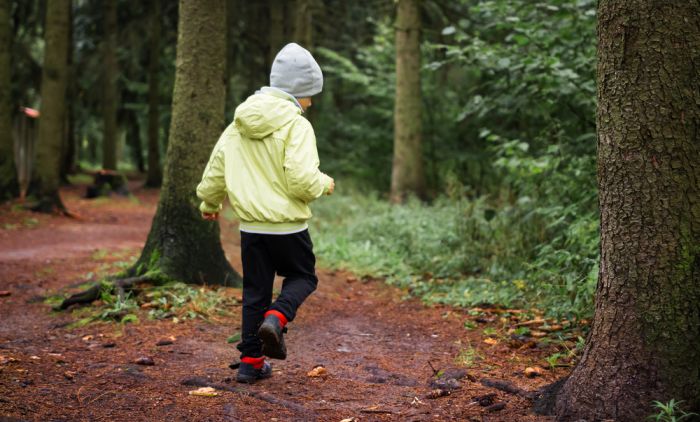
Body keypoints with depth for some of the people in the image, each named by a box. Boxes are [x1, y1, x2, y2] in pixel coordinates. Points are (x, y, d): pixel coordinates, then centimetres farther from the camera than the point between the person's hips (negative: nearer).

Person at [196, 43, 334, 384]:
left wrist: (209, 204, 30)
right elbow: (302, 180, -22)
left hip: (250, 226, 5)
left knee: (255, 291, 15)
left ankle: (251, 361, 17)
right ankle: (276, 319, -9)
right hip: (288, 226, -5)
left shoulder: (238, 125, 7)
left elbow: (215, 172, 12)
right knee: (303, 277, 18)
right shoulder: (296, 126, -13)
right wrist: (324, 184, 0)